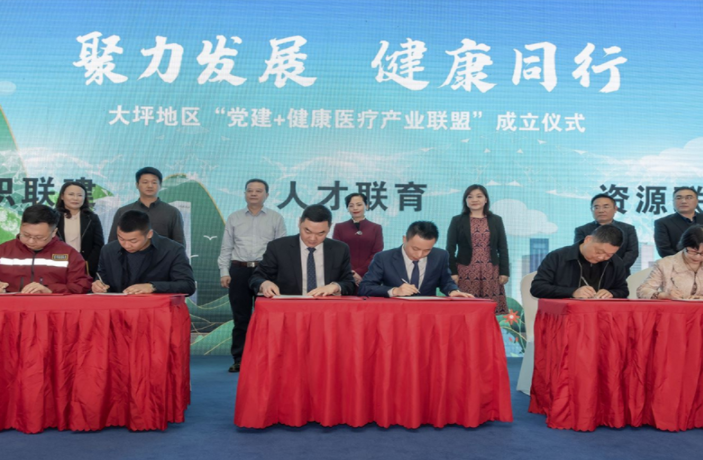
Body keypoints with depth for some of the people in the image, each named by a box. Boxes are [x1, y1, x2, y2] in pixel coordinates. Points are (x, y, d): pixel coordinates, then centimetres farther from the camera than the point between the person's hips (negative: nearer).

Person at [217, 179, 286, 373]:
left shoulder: (275, 218, 6)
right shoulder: (234, 218, 11)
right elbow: (226, 248, 10)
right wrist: (224, 272, 1)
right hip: (239, 271, 1)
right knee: (240, 318, 6)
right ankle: (239, 359, 14)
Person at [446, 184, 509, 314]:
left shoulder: (496, 220, 12)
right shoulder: (457, 221, 7)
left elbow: (502, 249, 11)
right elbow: (450, 249, 3)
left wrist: (504, 272, 2)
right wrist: (452, 272, -6)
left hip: (491, 273, 2)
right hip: (465, 273, -1)